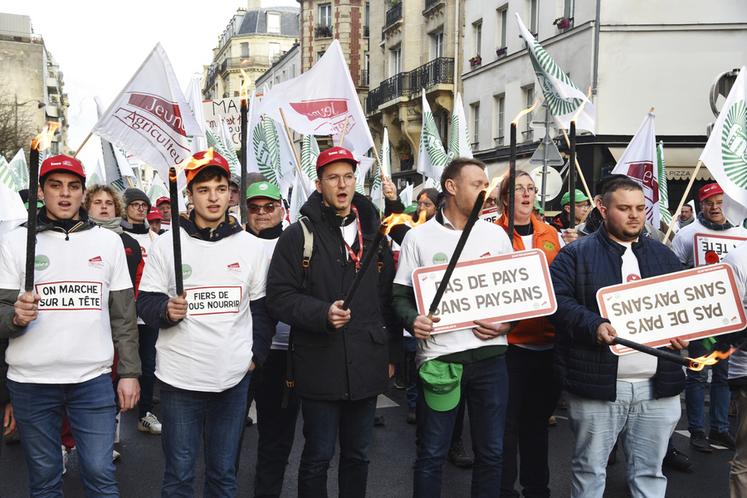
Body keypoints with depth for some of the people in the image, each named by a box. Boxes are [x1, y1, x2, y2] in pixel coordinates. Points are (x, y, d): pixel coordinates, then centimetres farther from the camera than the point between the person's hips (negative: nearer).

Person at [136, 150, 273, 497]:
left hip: (235, 377, 2)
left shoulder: (250, 246, 5)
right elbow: (145, 302, 1)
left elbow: (261, 307, 12)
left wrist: (256, 354, 4)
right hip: (180, 376, -2)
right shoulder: (166, 245, -1)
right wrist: (166, 310, -20)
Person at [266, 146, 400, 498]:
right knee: (318, 456, 7)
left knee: (358, 455, 16)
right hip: (321, 366, -4)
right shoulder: (299, 235, -4)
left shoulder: (374, 235, 10)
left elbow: (389, 299, 13)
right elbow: (278, 296, -9)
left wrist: (392, 354, 11)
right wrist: (323, 314, -24)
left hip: (367, 368, 4)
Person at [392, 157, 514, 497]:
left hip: (490, 354, 3)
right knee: (431, 455, 6)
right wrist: (413, 319, -18)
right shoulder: (418, 237, 1)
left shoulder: (496, 234, 9)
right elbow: (401, 295, 2)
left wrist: (506, 322, -5)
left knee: (491, 451, 12)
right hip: (439, 357, -3)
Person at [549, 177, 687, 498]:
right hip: (597, 385, -4)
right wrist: (594, 326, -23)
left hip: (658, 387, 4)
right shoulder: (577, 254, 0)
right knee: (589, 470, 9)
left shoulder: (663, 255, 16)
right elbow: (557, 299, -11)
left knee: (650, 471, 14)